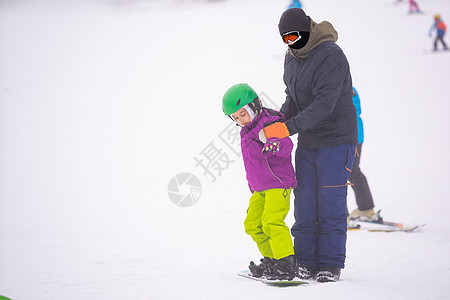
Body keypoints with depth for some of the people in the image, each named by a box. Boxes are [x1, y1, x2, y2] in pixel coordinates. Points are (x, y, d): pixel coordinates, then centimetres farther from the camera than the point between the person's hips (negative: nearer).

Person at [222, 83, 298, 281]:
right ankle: (272, 259, 23)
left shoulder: (270, 124, -15)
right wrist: (252, 182, 32)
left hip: (279, 184, -10)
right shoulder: (246, 132, 14)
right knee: (252, 224, 11)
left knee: (271, 221, -21)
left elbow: (287, 145, -32)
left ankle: (287, 264, -16)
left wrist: (276, 145, -53)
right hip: (260, 188, 10)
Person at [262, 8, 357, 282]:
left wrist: (288, 128, -28)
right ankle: (306, 263, 11)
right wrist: (277, 122, 0)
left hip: (336, 139, -7)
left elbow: (324, 105, -25)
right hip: (307, 143, 7)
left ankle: (330, 265, 1)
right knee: (305, 205, 4)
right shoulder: (292, 58, 8)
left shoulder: (331, 56, -18)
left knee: (331, 203, -7)